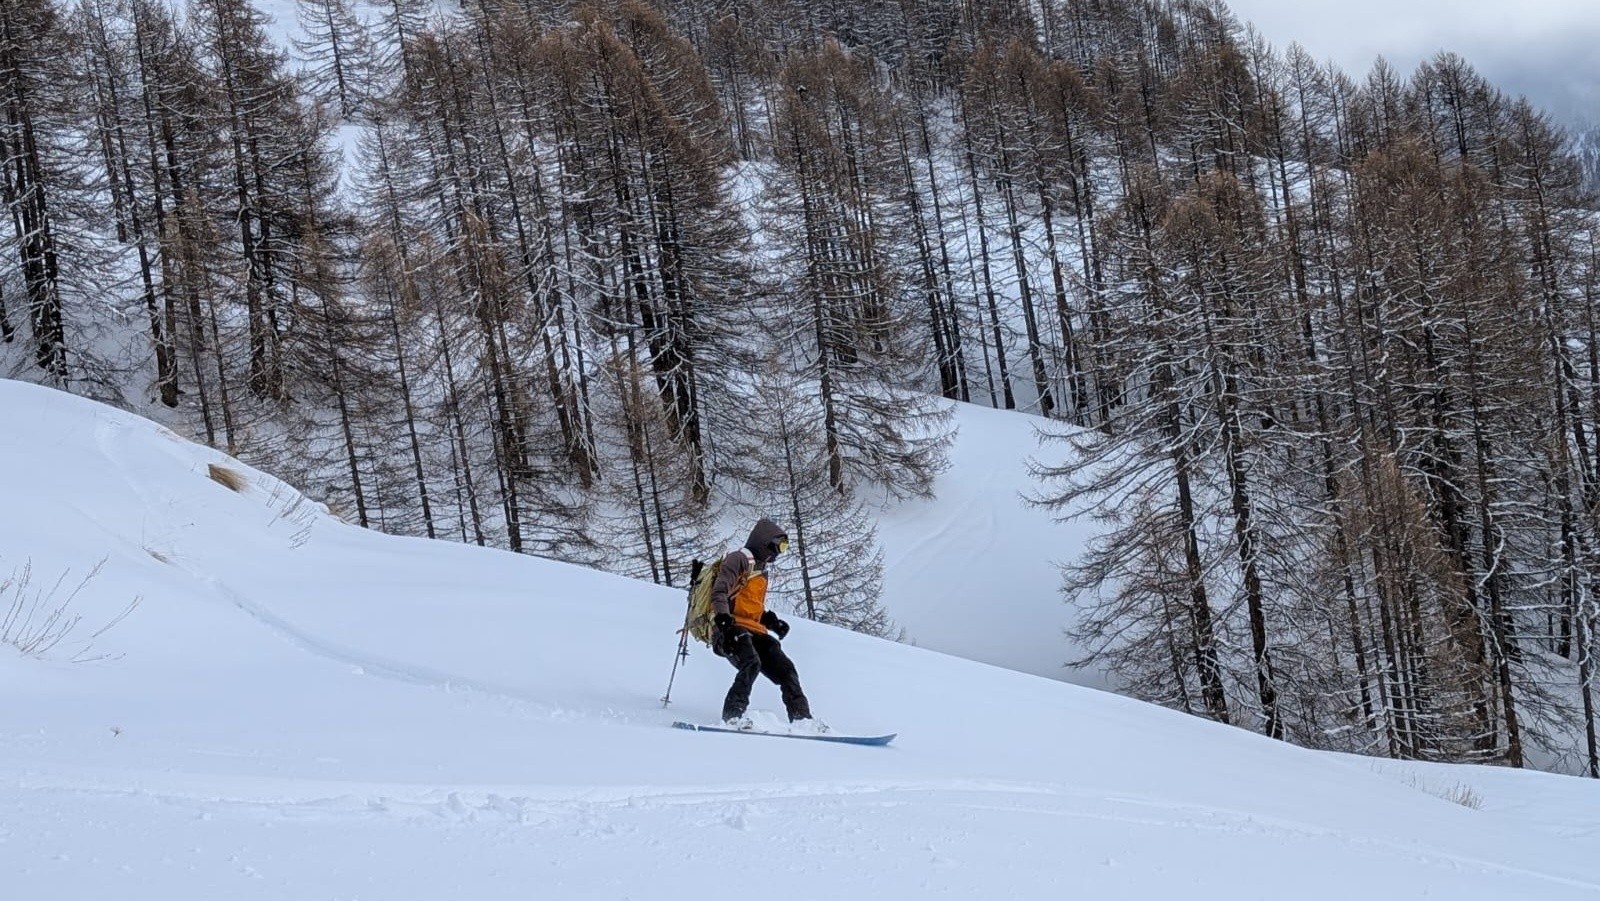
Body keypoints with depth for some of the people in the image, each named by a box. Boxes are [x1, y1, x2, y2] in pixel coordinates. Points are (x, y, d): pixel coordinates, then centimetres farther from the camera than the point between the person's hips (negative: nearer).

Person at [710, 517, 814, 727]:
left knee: (784, 668, 0)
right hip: (732, 629, -9)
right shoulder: (738, 560, -2)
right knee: (751, 664, -32)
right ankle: (732, 716, -32)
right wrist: (724, 621, -29)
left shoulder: (761, 570, 28)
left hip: (754, 631, 9)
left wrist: (772, 621, 16)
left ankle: (801, 718, 2)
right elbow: (719, 592, -14)